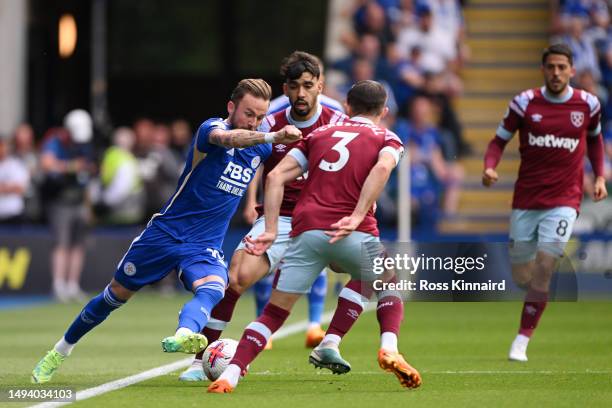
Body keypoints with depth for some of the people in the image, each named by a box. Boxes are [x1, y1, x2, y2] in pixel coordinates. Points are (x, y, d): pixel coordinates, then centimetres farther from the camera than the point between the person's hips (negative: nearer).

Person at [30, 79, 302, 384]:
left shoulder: (261, 149, 3)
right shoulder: (212, 128, -15)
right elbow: (227, 138, -42)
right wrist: (273, 137, -57)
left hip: (205, 248, 3)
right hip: (166, 232, -3)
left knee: (212, 289, -32)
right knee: (117, 293, 11)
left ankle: (183, 336, -62)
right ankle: (60, 352, 32)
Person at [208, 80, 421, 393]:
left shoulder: (320, 134, 24)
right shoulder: (387, 139, 15)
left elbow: (276, 176, 12)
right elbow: (382, 168, -10)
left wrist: (270, 231, 7)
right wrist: (356, 217, -17)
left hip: (306, 232, 2)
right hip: (356, 235, -2)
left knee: (274, 312, 8)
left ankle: (230, 374, -9)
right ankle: (389, 350, 2)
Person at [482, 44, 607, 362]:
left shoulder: (587, 104, 1)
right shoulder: (524, 103, -3)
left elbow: (595, 139, 20)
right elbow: (499, 141, 3)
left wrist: (599, 177, 9)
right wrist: (489, 168, -16)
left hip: (563, 201, -1)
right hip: (526, 201, 1)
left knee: (543, 267, -17)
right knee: (521, 277, 4)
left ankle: (522, 341, -10)